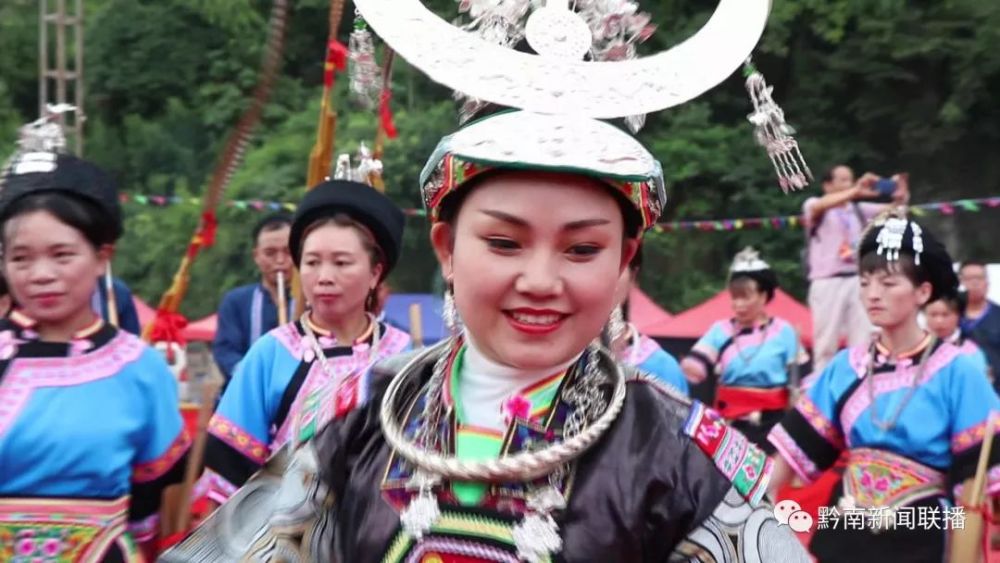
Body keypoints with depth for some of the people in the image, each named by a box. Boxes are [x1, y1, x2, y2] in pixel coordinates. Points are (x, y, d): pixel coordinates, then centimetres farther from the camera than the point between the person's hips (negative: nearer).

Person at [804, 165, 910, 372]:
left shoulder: (859, 209, 15)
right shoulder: (813, 206, 2)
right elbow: (820, 206, -22)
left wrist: (900, 196, -14)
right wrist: (856, 192, -35)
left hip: (857, 280, 4)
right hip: (828, 283, -4)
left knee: (862, 341, 1)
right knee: (826, 342, -2)